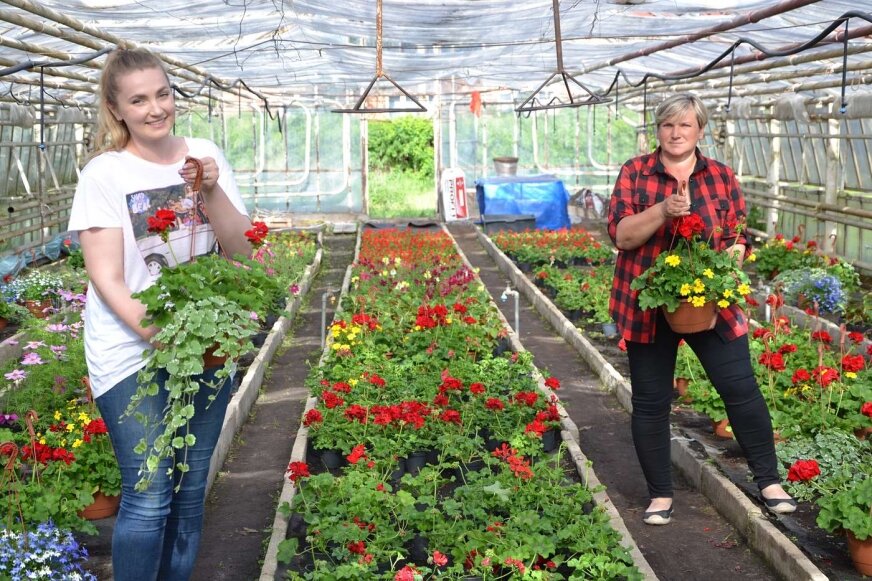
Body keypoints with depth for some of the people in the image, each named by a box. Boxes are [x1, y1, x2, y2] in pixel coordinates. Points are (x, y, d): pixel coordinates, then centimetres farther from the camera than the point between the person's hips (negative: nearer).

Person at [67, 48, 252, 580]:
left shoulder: (205, 156, 4)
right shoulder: (104, 173, -7)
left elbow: (242, 248, 2)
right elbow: (107, 278, -10)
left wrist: (212, 192, -14)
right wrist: (154, 332, -25)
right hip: (132, 353, -4)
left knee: (191, 491, 10)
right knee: (149, 497, -7)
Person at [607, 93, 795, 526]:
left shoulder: (721, 176, 4)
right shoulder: (635, 173, -1)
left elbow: (739, 237, 5)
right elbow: (621, 234, -11)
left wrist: (730, 257, -17)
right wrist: (663, 210, -26)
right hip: (649, 306, -1)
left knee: (742, 389, 2)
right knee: (651, 402, 6)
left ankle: (768, 480, 20)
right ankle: (660, 494, 22)